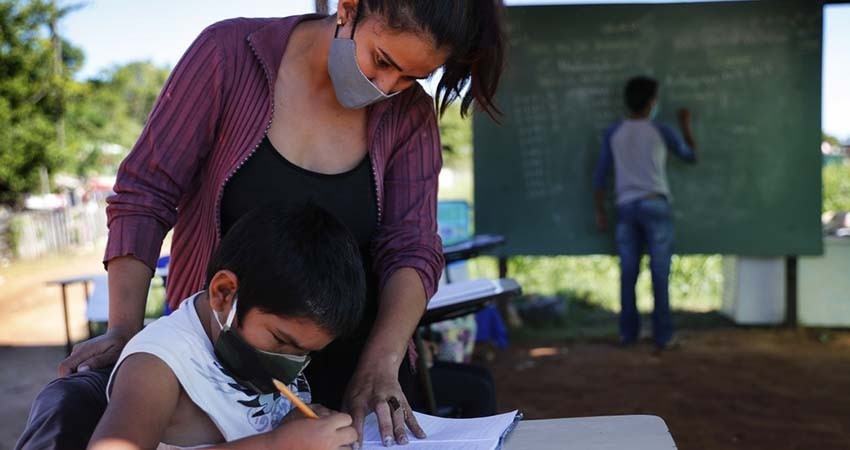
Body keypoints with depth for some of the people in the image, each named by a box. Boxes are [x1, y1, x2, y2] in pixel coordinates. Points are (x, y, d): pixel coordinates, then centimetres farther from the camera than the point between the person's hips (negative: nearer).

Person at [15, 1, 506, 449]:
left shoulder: (410, 114, -3)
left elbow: (411, 250, -7)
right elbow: (143, 197, -8)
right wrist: (124, 330, -15)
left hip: (350, 368, 2)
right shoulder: (230, 54, -10)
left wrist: (379, 368, -22)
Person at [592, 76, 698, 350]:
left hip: (626, 207, 3)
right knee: (660, 274, 1)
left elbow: (600, 175, 5)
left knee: (628, 274, 7)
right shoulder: (660, 132, 0)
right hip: (655, 205, -3)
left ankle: (628, 332, 12)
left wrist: (600, 211, 12)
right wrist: (685, 126, 28)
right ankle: (663, 336, 3)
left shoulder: (613, 134, 6)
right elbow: (692, 156, 15)